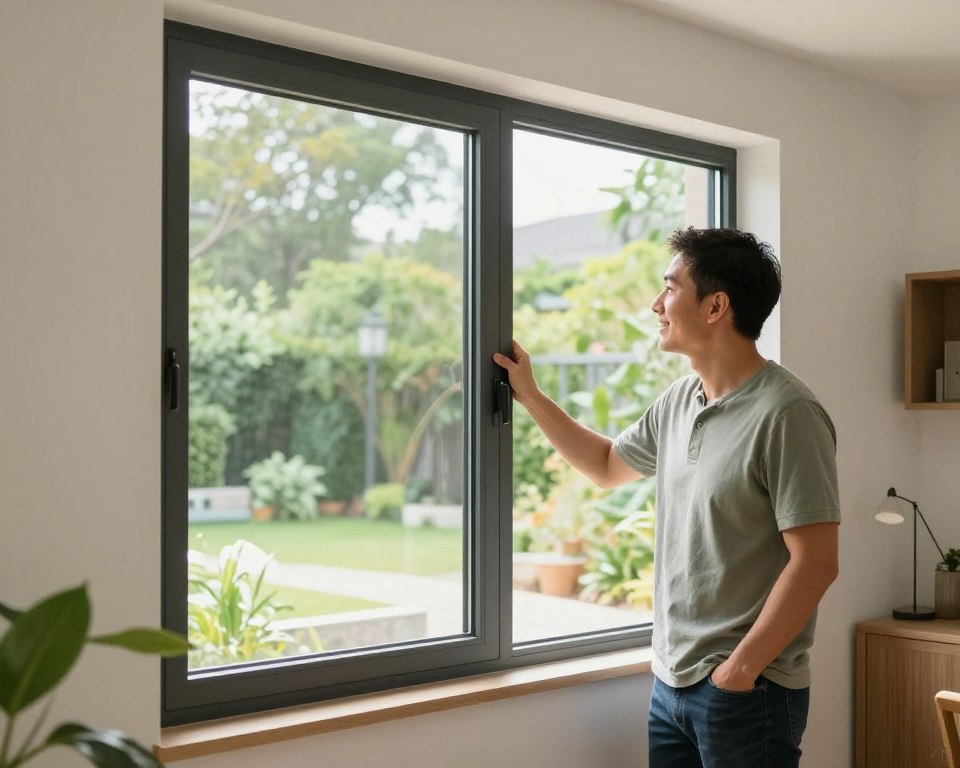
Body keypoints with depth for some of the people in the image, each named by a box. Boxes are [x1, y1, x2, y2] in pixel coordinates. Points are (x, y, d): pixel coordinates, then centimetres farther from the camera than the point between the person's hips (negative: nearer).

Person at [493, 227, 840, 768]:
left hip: (747, 689, -7)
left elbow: (815, 563, -19)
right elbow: (607, 465, 25)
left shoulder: (785, 414, -17)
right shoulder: (678, 402, 7)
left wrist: (739, 670, -16)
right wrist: (530, 395, 20)